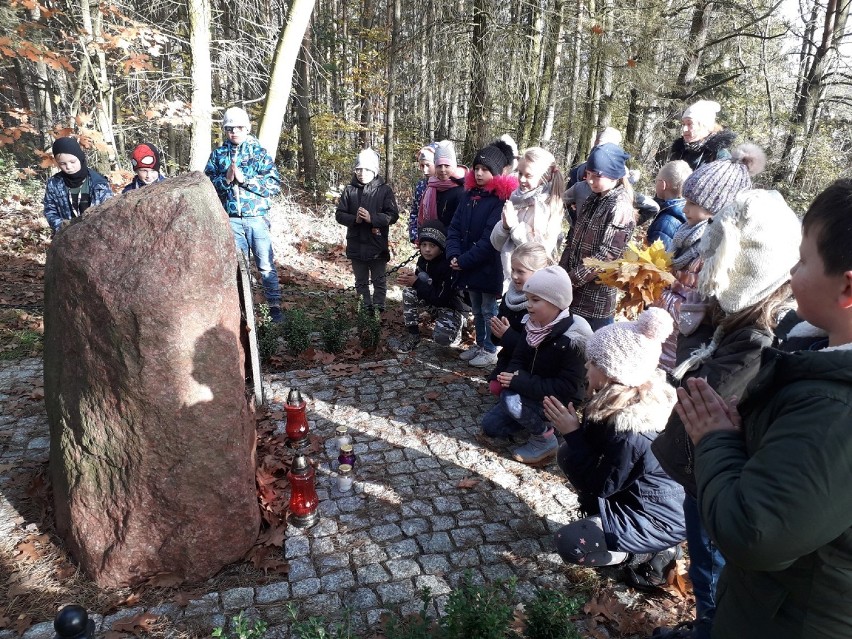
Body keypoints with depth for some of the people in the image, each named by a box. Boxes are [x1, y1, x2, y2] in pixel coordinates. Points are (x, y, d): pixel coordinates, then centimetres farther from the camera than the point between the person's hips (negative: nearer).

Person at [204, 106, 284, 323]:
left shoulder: (259, 152, 3)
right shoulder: (218, 154, 9)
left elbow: (274, 185, -7)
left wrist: (244, 179, -15)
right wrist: (226, 179, -13)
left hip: (257, 218, -2)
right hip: (231, 220, 2)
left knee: (266, 265, -1)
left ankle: (275, 307, 7)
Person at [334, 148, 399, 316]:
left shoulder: (384, 190, -5)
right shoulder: (349, 190, 0)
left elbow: (393, 215, -10)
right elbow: (339, 214, 1)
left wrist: (372, 218, -23)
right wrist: (354, 219, -18)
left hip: (377, 246, -2)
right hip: (356, 245, 3)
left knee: (379, 281, 10)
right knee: (361, 282, 14)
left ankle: (379, 309, 22)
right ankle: (366, 309, 26)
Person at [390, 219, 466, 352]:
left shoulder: (448, 266, -29)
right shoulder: (423, 260, -5)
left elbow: (441, 299, -30)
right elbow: (420, 283, 3)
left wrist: (416, 283, -29)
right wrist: (408, 278, -20)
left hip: (451, 306, -7)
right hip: (433, 302, 7)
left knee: (441, 337, -32)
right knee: (409, 292, -16)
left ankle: (456, 326, 5)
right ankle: (413, 336, -7)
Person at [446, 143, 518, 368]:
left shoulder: (501, 199, -15)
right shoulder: (469, 193, 7)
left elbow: (490, 239, -20)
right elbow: (455, 227, 4)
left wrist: (464, 260, -19)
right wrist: (453, 254, -11)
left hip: (489, 266, -6)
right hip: (469, 265, 7)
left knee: (489, 310, 6)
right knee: (477, 309, 19)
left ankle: (490, 350, 20)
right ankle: (480, 344, 34)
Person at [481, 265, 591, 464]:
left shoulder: (573, 339, -26)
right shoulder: (532, 325, -4)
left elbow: (567, 388, -28)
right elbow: (518, 359, 2)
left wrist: (521, 382, -33)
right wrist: (512, 376, -23)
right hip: (531, 394, 7)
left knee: (510, 399, -30)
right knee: (491, 425, -1)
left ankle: (545, 440, -8)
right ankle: (538, 422, 16)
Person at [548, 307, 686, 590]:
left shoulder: (631, 432, -35)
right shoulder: (643, 395, -8)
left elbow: (601, 485, -22)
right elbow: (596, 449, 2)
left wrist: (573, 433, -20)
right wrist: (575, 431, -16)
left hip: (659, 519, -9)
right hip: (635, 496, 9)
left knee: (570, 544, -20)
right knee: (568, 455, 4)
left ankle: (649, 555, 2)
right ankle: (605, 523, 14)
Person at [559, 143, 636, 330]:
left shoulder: (620, 208, -13)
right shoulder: (593, 200, 11)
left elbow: (605, 256, -19)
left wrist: (570, 279, -16)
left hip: (596, 299, -7)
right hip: (573, 294, 7)